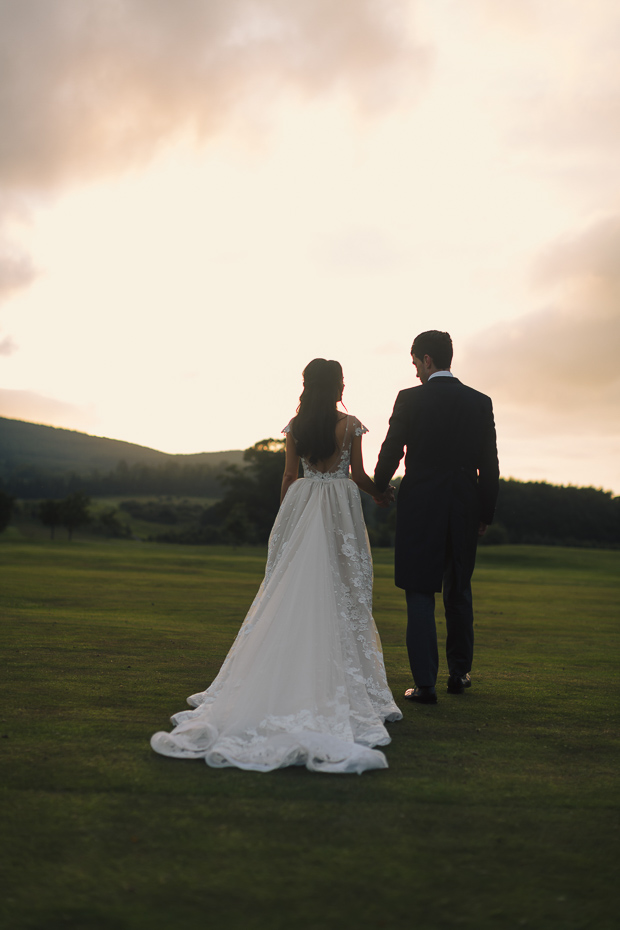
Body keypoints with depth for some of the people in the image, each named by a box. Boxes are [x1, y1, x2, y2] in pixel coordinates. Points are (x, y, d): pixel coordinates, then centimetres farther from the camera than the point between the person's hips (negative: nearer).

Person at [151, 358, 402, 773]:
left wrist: (286, 515, 16)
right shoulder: (350, 425, -4)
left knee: (293, 587, 6)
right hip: (340, 508, -2)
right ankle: (339, 675, 6)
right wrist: (381, 494, 19)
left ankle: (288, 676, 7)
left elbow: (290, 475, 6)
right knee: (340, 590, 3)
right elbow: (359, 474, 0)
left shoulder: (296, 426, 4)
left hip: (301, 504, 3)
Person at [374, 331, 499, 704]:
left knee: (420, 594, 2)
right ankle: (459, 672, 30)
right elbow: (489, 465, 4)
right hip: (465, 510, 4)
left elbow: (391, 452, -6)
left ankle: (425, 683, -1)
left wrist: (378, 490, 13)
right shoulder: (480, 402, 3)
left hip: (420, 508, -3)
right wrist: (486, 513, 12)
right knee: (459, 591, 18)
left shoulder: (410, 399, -7)